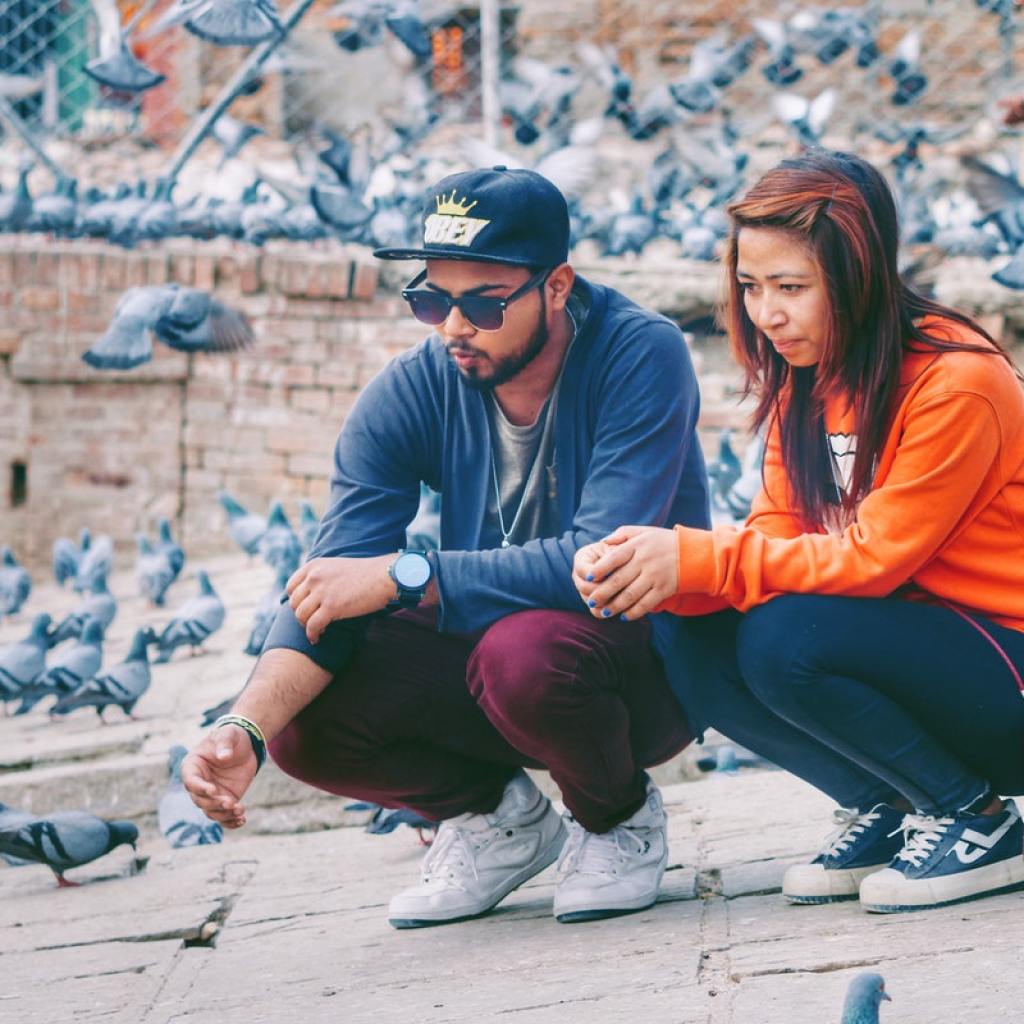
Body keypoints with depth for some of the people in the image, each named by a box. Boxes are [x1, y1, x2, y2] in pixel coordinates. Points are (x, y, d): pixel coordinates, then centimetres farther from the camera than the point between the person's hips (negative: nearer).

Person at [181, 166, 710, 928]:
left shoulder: (642, 356, -21)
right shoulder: (412, 393, -9)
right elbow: (329, 588, -16)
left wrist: (403, 576, -30)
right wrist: (246, 729, -34)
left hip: (644, 661, -4)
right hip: (481, 651, 4)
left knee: (523, 649, -37)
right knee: (306, 717, -21)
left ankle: (619, 816, -3)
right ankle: (497, 815, 9)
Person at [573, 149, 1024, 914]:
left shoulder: (957, 383, -20)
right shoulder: (804, 385, 5)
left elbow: (873, 557, -22)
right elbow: (774, 539, -1)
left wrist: (695, 558, -26)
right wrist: (662, 575, -21)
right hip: (904, 648, 8)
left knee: (784, 641, -29)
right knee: (700, 653, -12)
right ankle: (886, 810, 4)